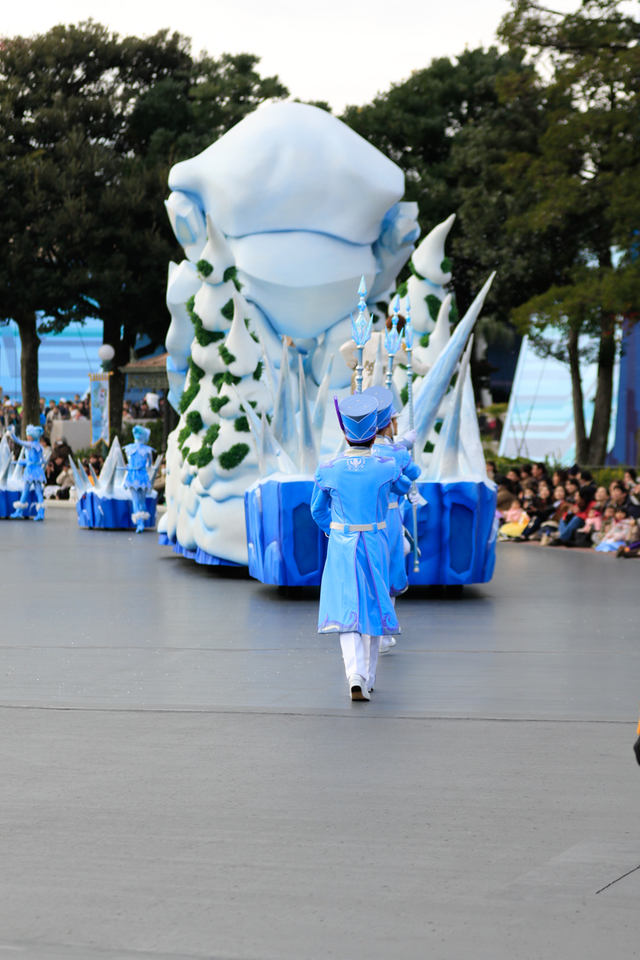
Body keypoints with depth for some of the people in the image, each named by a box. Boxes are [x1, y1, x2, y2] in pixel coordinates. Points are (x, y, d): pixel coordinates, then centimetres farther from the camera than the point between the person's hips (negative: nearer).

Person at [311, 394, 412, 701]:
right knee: (372, 607, 14)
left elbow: (318, 510, 7)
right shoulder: (387, 467, -9)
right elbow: (403, 488, 14)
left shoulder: (327, 470, -8)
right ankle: (367, 678, 24)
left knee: (346, 611, 0)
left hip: (340, 546, 0)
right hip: (375, 546, 0)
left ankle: (356, 677, -20)